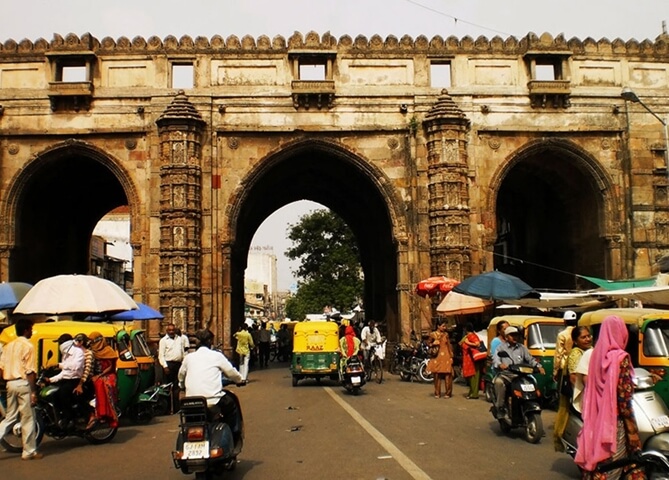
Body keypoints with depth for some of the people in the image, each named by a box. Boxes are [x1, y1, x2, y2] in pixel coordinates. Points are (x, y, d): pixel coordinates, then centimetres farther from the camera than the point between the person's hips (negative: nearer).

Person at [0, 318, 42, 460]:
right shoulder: (27, 346, -10)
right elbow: (30, 371, -14)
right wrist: (33, 392, -13)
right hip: (23, 383, -7)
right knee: (28, 419, 2)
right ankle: (29, 451, 9)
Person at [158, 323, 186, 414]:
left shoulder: (179, 339, 14)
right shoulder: (163, 340, -1)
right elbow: (161, 355, -6)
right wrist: (165, 366, -15)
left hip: (178, 364, 5)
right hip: (168, 364, -5)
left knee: (176, 387, 10)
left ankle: (176, 407, 17)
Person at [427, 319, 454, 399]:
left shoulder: (446, 334, 9)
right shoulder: (433, 334, 1)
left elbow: (449, 345, 12)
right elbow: (428, 343, 9)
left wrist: (451, 356, 7)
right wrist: (432, 344, -12)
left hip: (446, 357, 2)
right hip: (437, 357, -2)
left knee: (447, 375, -4)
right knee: (437, 375, 0)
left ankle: (447, 393, 5)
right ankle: (437, 393, 9)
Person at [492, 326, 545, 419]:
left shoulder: (522, 348, 20)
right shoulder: (501, 347, 9)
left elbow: (530, 359, 14)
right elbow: (495, 359, -5)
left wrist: (539, 366, -6)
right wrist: (500, 364, -29)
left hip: (519, 375, 3)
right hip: (505, 374, -2)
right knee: (499, 382, -35)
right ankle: (500, 408, -23)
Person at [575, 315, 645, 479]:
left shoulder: (596, 354, 4)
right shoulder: (621, 357, -13)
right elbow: (624, 397, -16)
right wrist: (632, 429, -10)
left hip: (596, 419, 6)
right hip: (615, 421, -6)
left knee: (595, 458, 14)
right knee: (612, 465, -1)